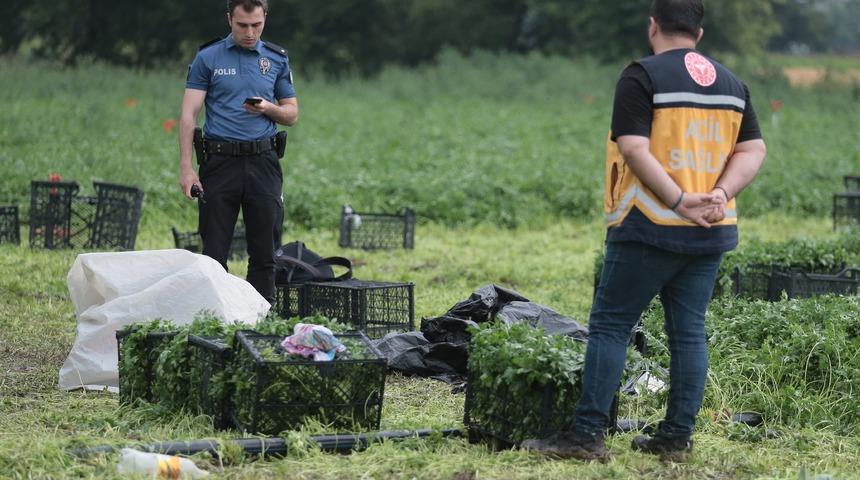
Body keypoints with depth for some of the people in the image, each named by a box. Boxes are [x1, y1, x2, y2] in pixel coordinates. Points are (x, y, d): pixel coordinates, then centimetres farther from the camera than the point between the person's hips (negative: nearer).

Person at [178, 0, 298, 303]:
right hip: (220, 161, -2)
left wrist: (268, 108, -9)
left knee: (265, 253, 3)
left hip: (263, 162, 2)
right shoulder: (208, 58, 1)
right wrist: (186, 168, -12)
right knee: (214, 252, 0)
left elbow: (291, 115, 14)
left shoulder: (277, 59, 9)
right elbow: (189, 114, -3)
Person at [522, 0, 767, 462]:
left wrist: (680, 201, -16)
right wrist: (720, 195, -4)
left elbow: (634, 150, -17)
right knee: (688, 332, 9)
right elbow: (753, 151, 8)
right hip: (710, 233, 6)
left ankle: (586, 435, -5)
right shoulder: (732, 84, 12)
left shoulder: (642, 76, -7)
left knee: (609, 325, -2)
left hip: (651, 228, -6)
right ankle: (676, 438, 10)